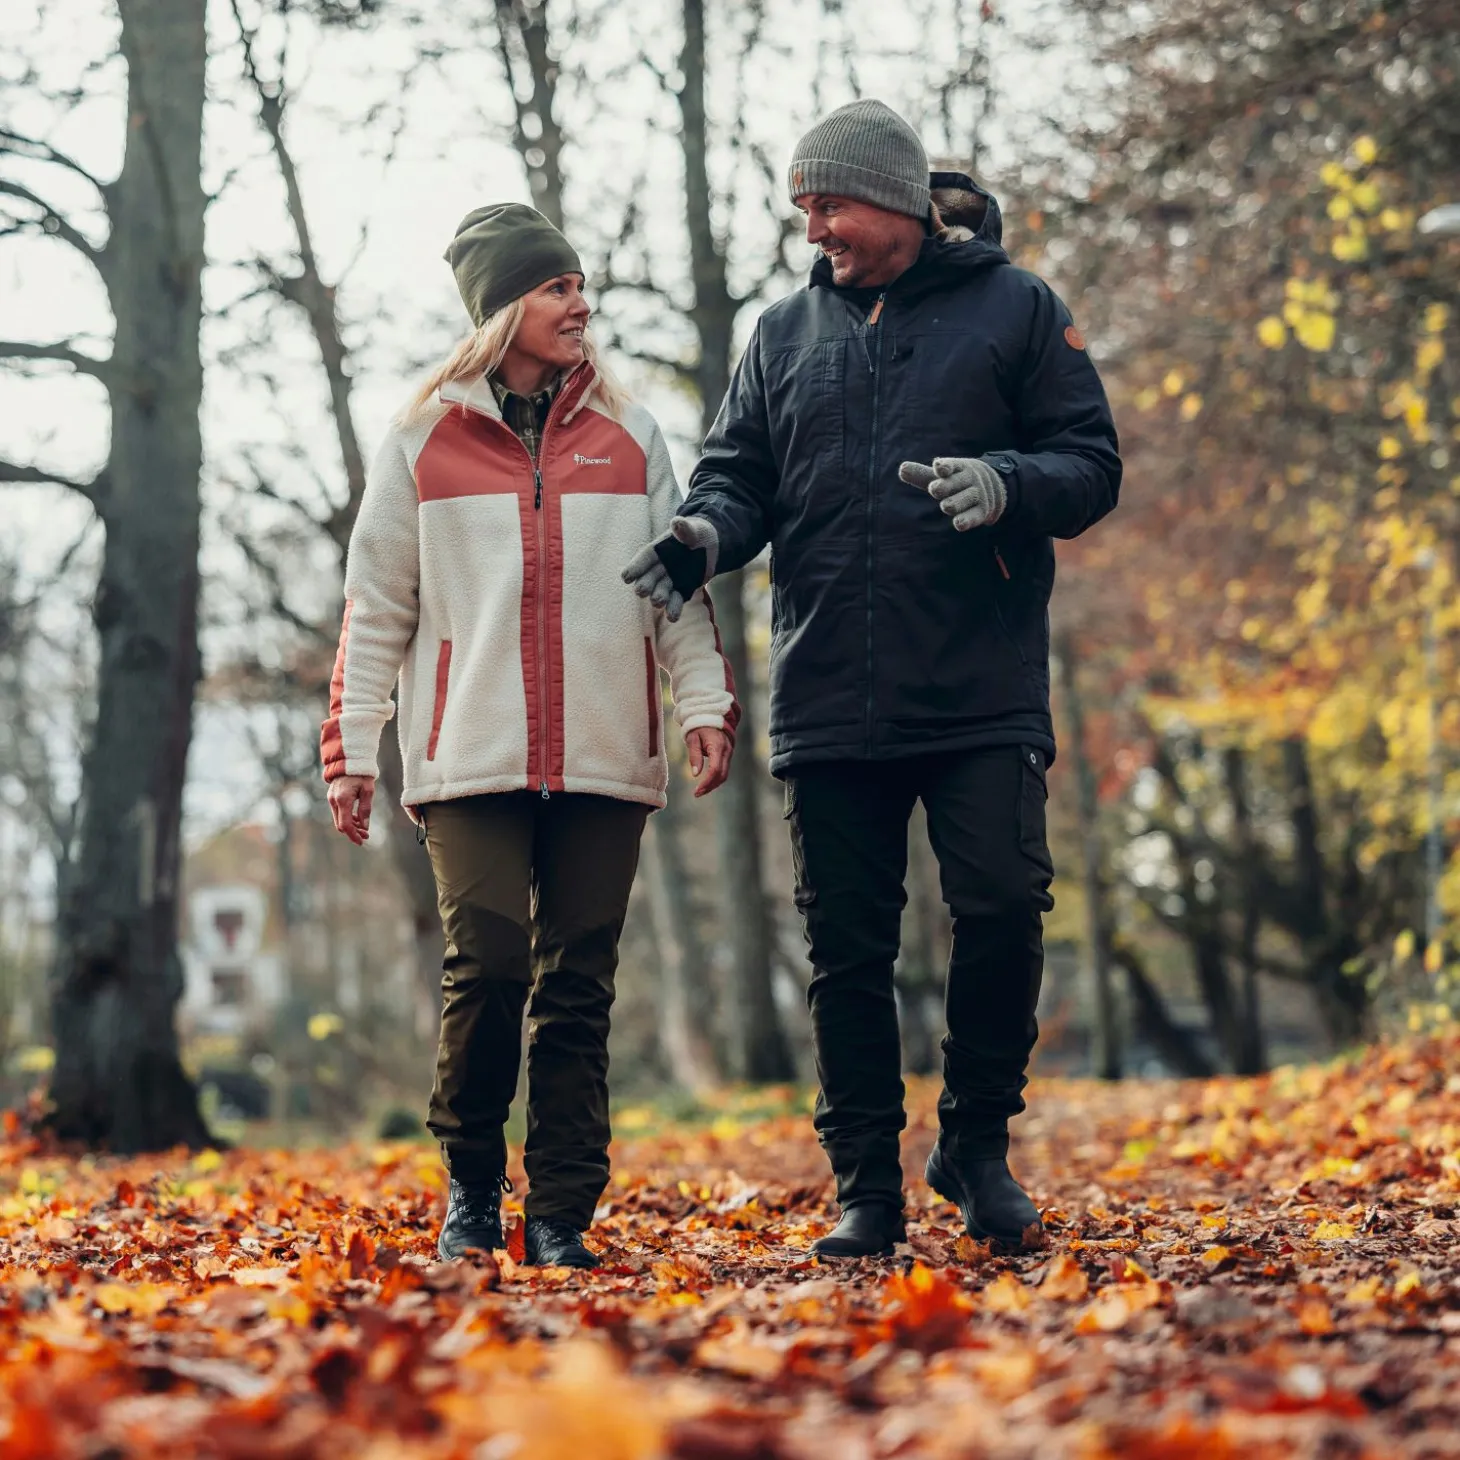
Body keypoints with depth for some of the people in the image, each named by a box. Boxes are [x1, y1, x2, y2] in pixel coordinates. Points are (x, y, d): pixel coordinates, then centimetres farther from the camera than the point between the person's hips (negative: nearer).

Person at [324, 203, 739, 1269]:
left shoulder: (628, 435, 13)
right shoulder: (426, 441, 9)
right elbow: (376, 606, 11)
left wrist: (707, 704, -1)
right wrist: (352, 745, 6)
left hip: (604, 760, 2)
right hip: (472, 759, -2)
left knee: (579, 986, 0)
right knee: (488, 965, -12)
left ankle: (564, 1213, 7)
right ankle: (472, 1192, 9)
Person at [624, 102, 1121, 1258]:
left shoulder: (1016, 309, 6)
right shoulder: (787, 333, 15)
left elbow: (1091, 467, 1)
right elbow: (740, 468, 13)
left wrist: (1004, 484, -20)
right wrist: (708, 531, -10)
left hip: (983, 695, -3)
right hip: (828, 699, 3)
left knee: (1002, 907, -9)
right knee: (847, 946, 4)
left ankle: (978, 1144, 12)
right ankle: (866, 1185, 13)